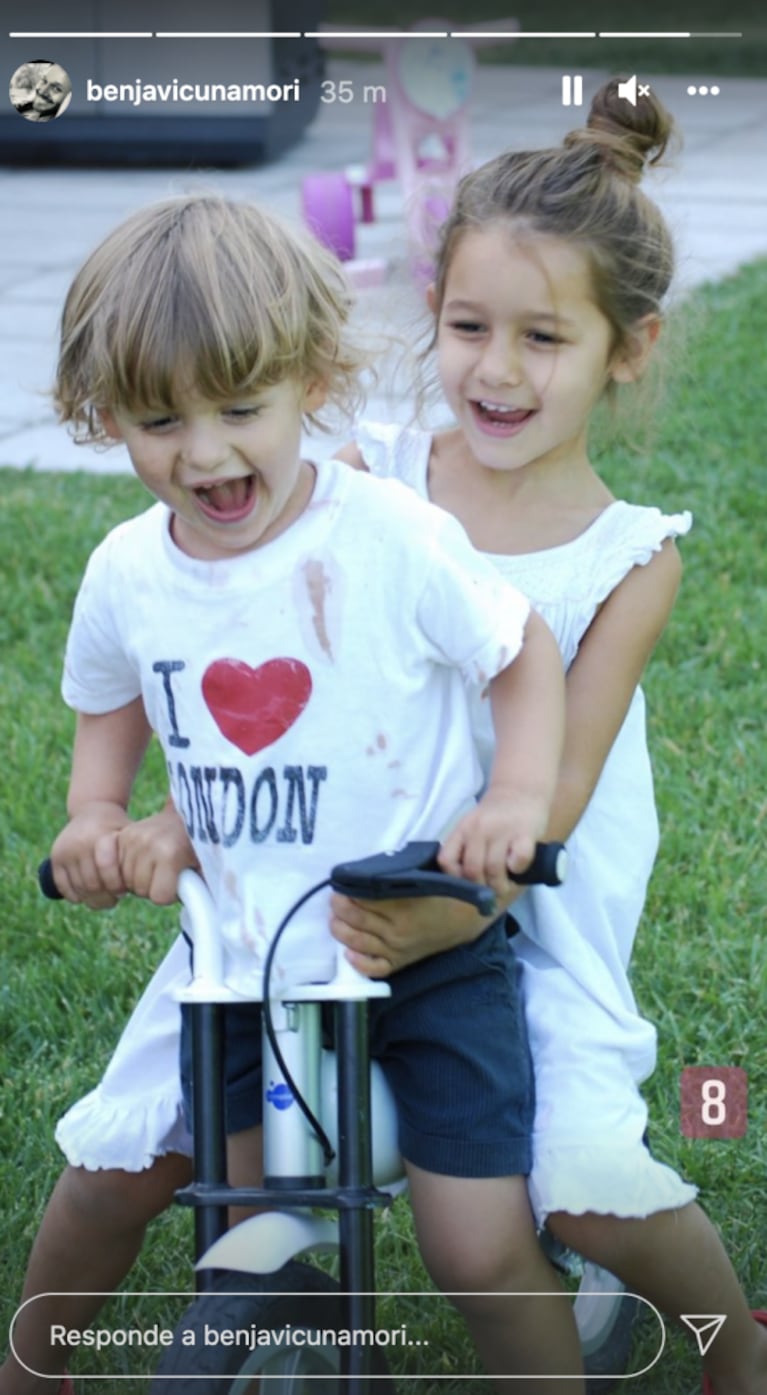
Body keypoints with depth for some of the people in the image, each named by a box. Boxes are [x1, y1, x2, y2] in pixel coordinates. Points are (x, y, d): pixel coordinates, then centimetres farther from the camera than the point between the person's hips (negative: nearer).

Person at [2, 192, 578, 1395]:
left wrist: (519, 798, -18)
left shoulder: (393, 537, -17)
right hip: (248, 966, 4)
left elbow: (523, 652, -3)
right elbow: (110, 706, 17)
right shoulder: (127, 575, -5)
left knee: (478, 1248, -6)